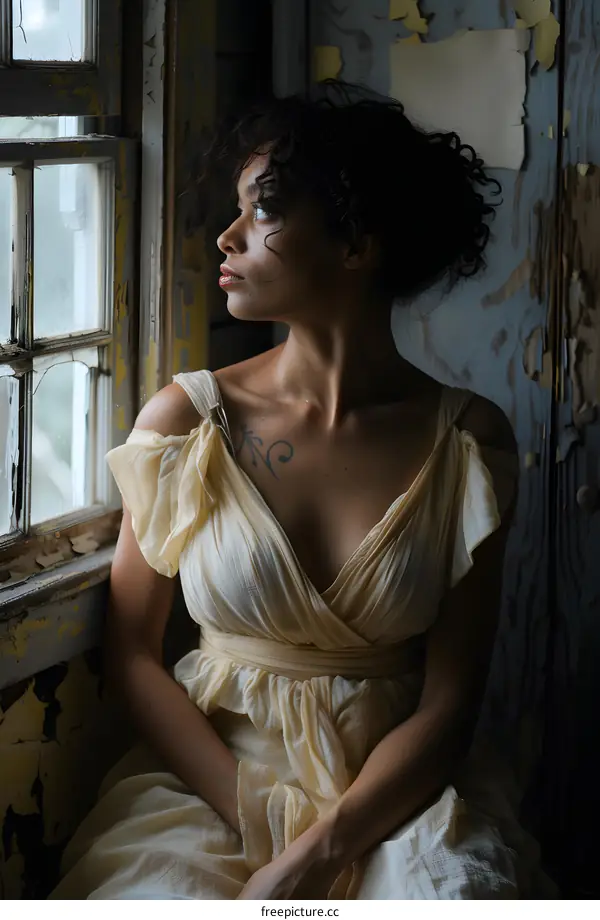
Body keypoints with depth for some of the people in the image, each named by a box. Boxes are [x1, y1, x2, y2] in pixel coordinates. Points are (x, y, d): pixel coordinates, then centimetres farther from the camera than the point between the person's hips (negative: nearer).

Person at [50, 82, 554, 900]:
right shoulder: (185, 420, -2)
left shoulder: (468, 440, -4)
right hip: (210, 769, 0)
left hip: (392, 791, 0)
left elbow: (449, 703, -6)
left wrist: (314, 857, -18)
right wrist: (260, 822, -11)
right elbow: (133, 652, 1)